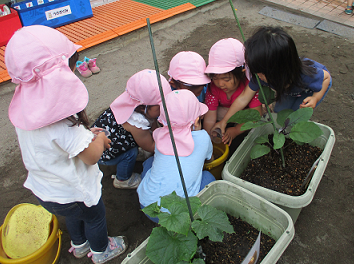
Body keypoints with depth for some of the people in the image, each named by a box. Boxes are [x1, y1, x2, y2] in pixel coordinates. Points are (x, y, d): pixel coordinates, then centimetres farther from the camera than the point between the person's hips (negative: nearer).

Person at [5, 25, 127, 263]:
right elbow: (91, 156, -28)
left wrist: (86, 134, -3)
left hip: (44, 188, 7)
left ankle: (79, 245, 63)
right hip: (70, 193, -7)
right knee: (95, 217, 24)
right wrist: (99, 138, -9)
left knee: (73, 215, 35)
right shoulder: (61, 121, -41)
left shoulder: (25, 106, -14)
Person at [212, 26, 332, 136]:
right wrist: (224, 121, -18)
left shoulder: (306, 75, -46)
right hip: (291, 91, 4)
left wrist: (316, 98, -40)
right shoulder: (261, 74, -35)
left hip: (317, 88, -4)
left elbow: (326, 77, -22)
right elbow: (243, 98, -23)